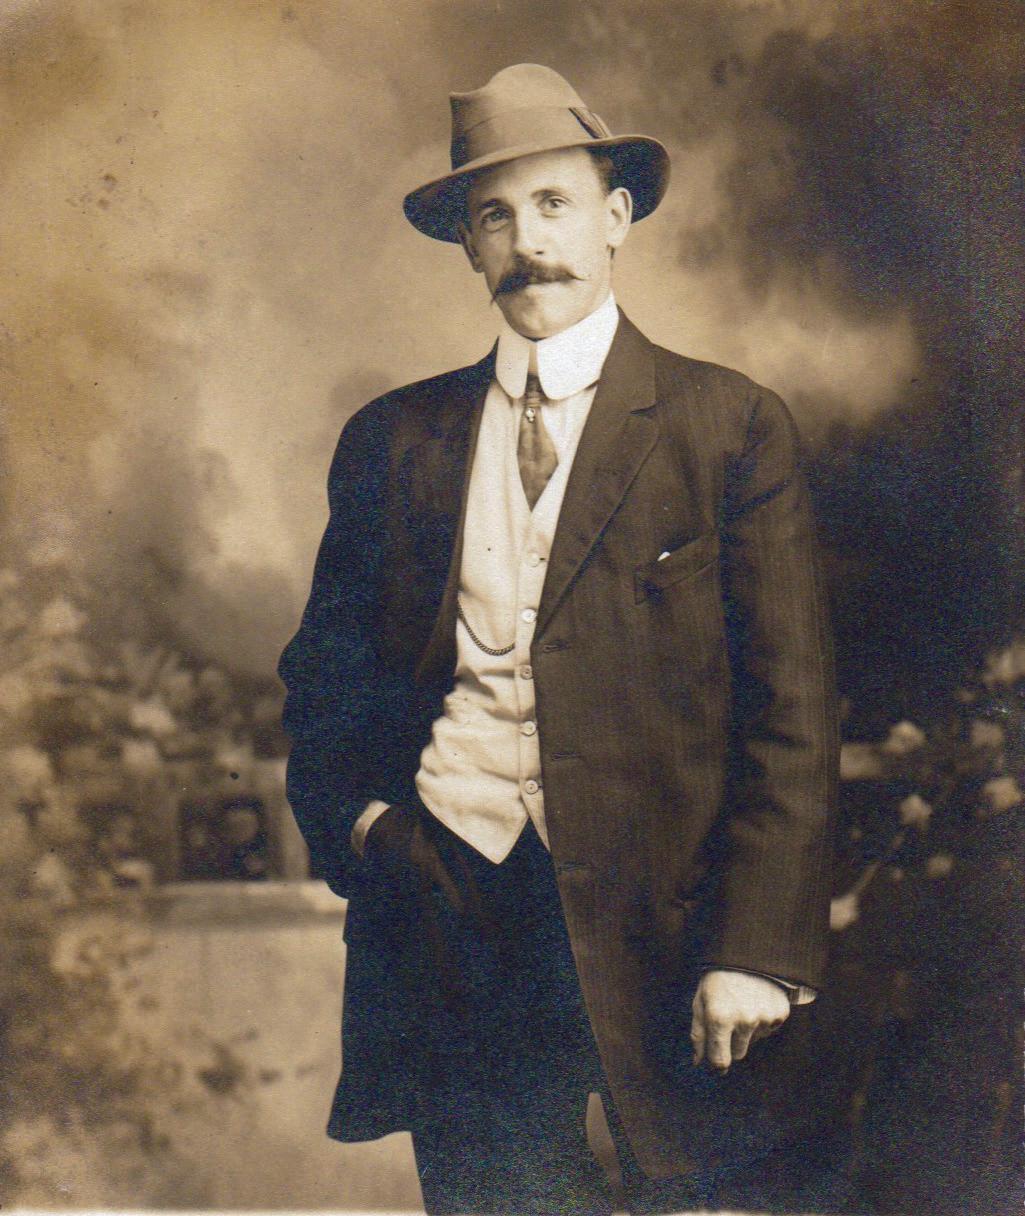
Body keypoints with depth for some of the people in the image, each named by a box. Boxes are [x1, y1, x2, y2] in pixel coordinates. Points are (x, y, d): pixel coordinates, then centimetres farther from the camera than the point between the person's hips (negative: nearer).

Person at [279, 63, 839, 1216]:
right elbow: (324, 665, 17)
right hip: (438, 896, 3)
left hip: (642, 924, -2)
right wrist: (351, 816, -1)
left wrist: (757, 949, -10)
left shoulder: (729, 425, 0)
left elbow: (793, 713, -3)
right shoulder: (393, 437, 9)